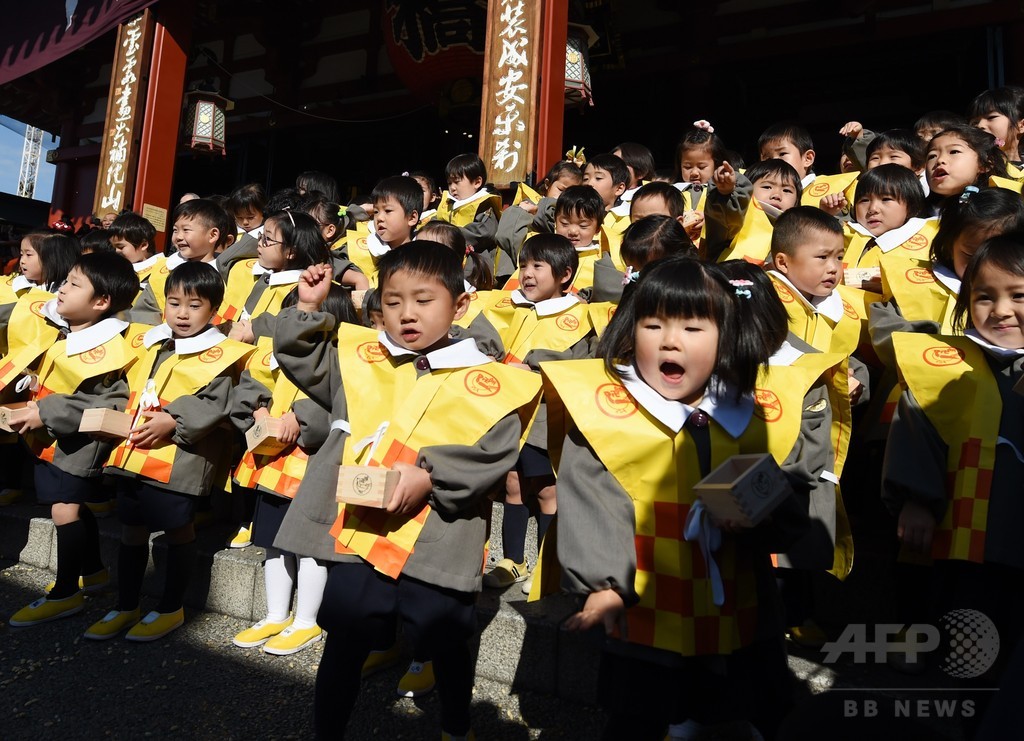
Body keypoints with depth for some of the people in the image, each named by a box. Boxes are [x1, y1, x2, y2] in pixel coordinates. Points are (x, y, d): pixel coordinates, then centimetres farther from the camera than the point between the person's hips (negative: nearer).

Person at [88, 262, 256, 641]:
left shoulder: (219, 355, -7)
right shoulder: (149, 344, 14)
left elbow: (215, 405, -16)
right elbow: (129, 390, 24)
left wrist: (173, 422, -23)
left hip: (179, 459, -7)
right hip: (134, 454, 7)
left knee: (178, 529, 5)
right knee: (132, 529, 15)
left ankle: (171, 608, 21)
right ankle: (125, 606, 31)